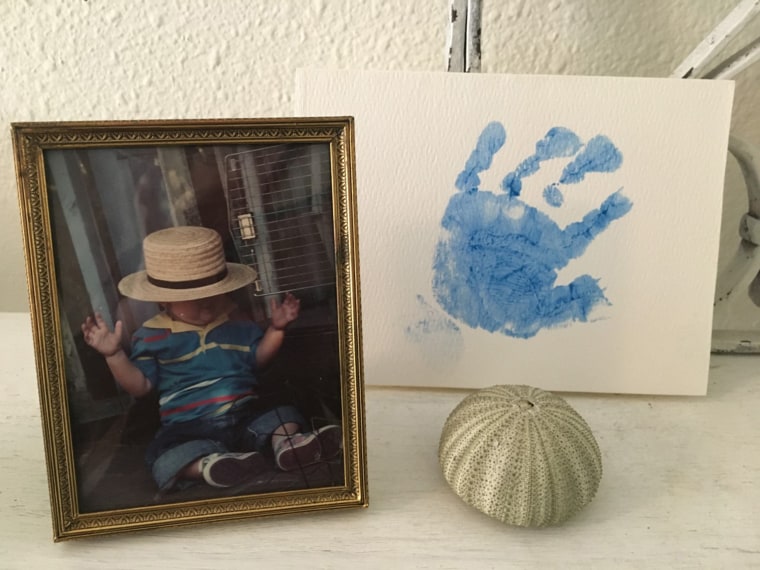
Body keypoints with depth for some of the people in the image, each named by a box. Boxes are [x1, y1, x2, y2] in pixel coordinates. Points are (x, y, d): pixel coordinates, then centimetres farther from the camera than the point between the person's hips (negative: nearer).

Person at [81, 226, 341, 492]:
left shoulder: (237, 323, 10)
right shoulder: (152, 336, 2)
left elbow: (258, 358, 18)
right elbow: (140, 385, 2)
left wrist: (275, 329, 5)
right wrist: (114, 355, -12)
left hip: (246, 414, 3)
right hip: (189, 427, -3)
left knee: (287, 415, -19)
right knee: (167, 457, -33)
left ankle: (285, 443, -44)